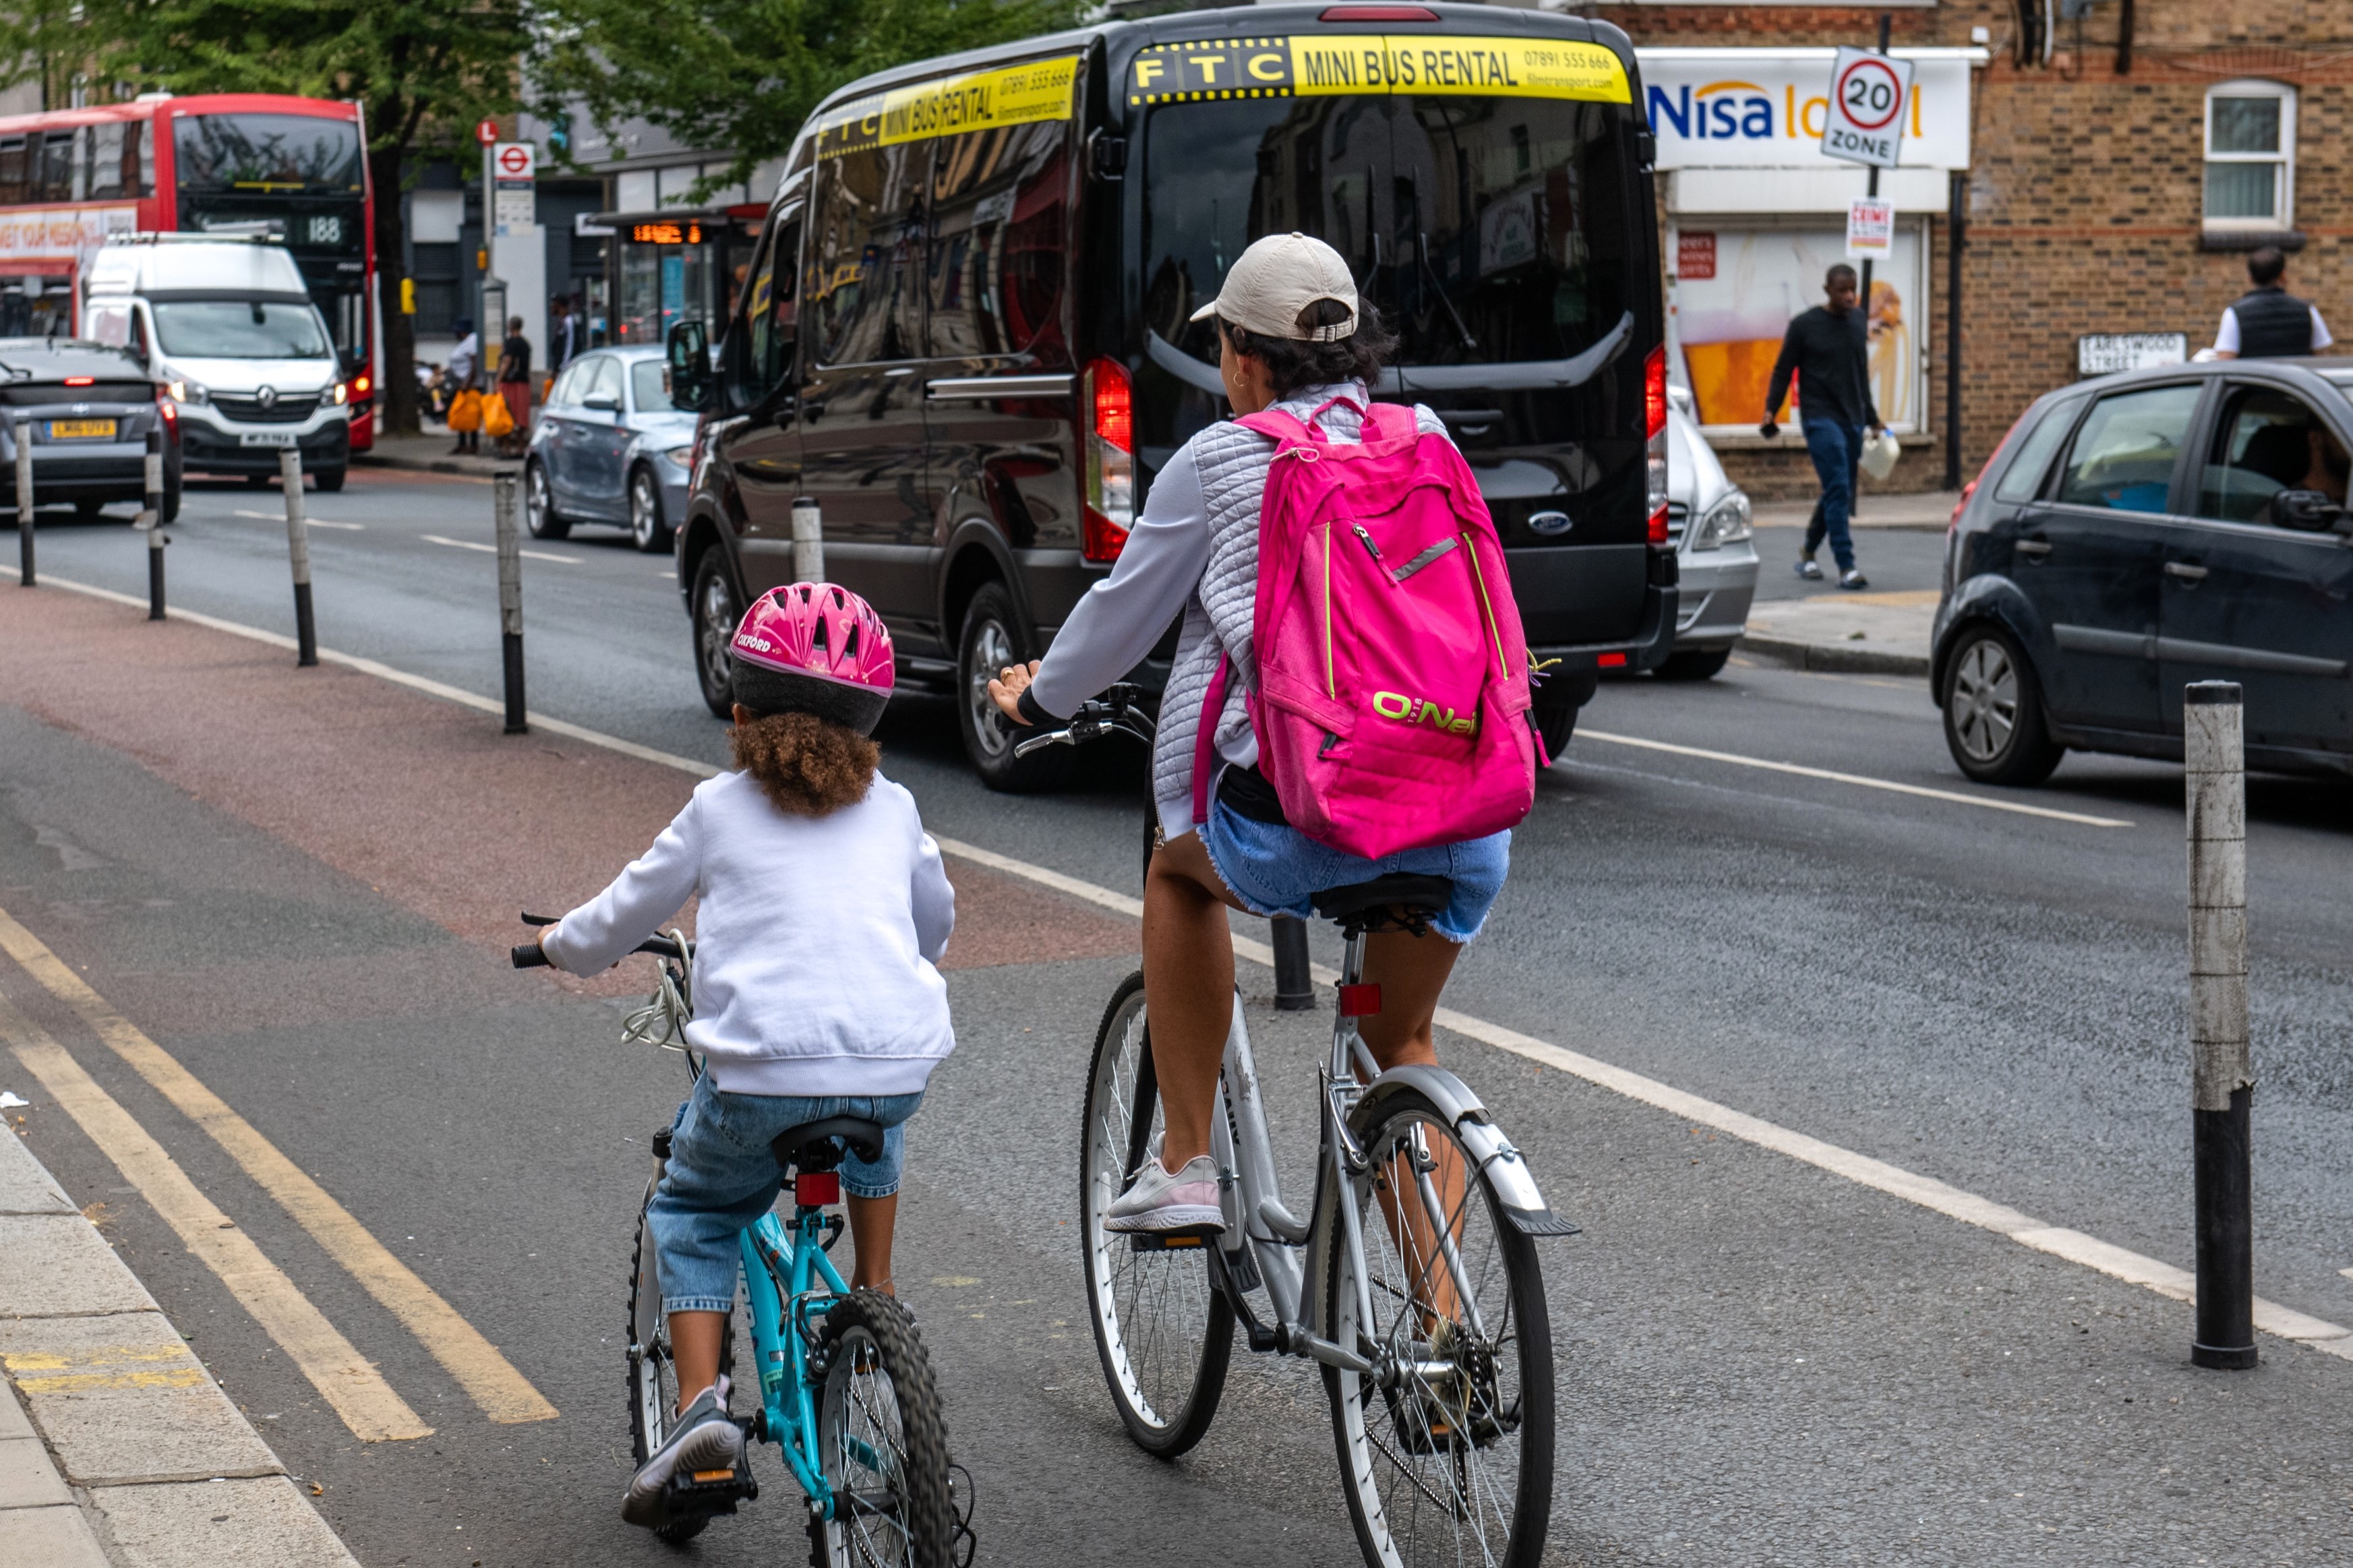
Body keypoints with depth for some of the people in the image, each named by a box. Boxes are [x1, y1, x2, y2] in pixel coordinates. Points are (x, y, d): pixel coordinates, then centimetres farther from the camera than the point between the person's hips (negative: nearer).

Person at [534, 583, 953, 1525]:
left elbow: (622, 918, 18)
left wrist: (560, 946, 40)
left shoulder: (719, 810, 9)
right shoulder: (891, 811, 17)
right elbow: (936, 923, 34)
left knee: (691, 1215, 21)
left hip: (763, 1075, -3)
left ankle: (701, 1406, 3)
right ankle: (877, 1295, 35)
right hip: (900, 1065, 3)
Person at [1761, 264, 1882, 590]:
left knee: (1839, 495, 10)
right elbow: (1783, 371, 0)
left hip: (1852, 420, 6)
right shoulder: (1805, 326, -4)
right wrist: (1770, 410, -12)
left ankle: (1808, 553, 28)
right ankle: (1846, 567, -18)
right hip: (1820, 417, -6)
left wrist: (1871, 416, 25)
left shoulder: (1858, 321, 12)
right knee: (1838, 489, -15)